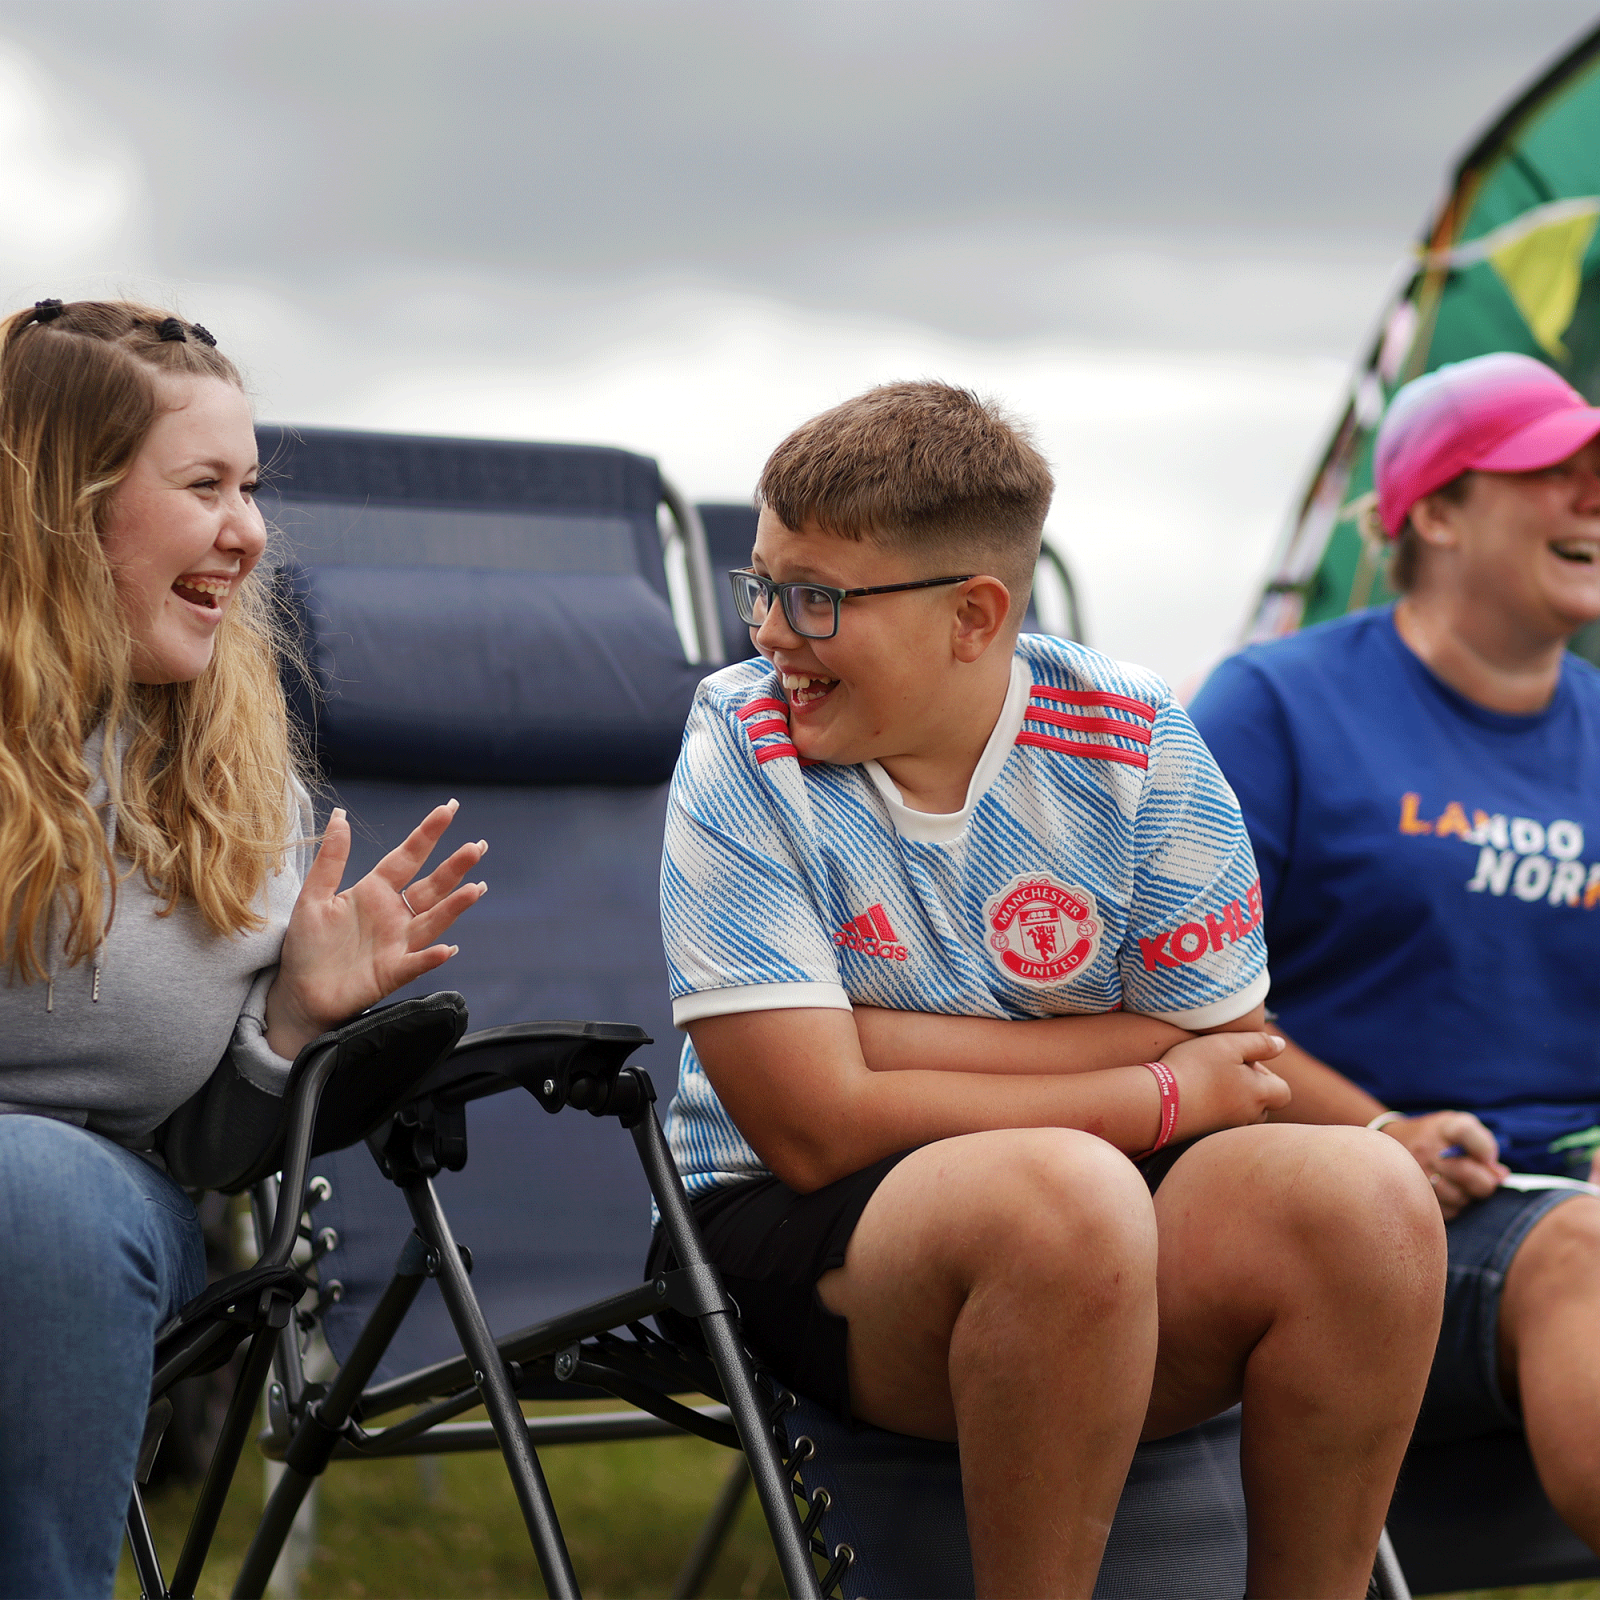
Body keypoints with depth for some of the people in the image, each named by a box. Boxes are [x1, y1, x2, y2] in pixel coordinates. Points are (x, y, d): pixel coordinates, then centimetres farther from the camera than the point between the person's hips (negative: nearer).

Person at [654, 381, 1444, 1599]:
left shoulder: (1135, 743, -2)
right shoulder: (743, 756, -9)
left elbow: (1223, 1061, -4)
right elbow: (817, 1131, -15)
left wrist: (890, 1039, -14)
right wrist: (1163, 1096, -12)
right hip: (812, 1234, -3)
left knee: (1363, 1194, -25)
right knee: (1064, 1191, -35)